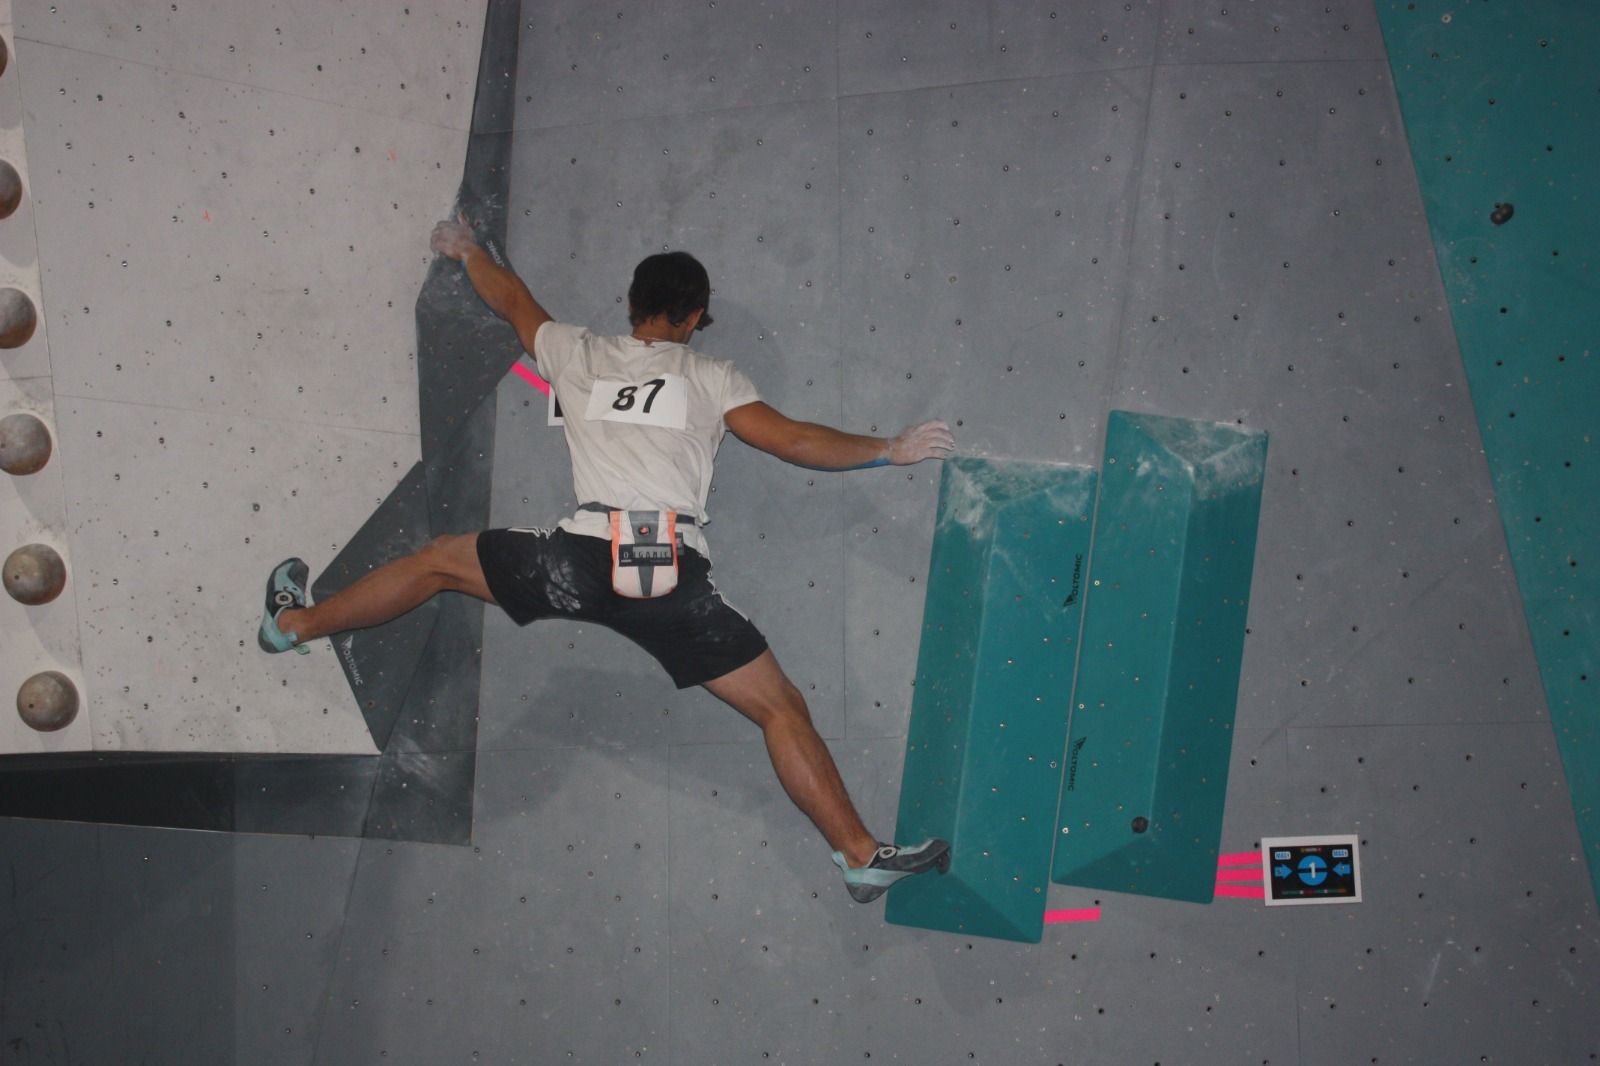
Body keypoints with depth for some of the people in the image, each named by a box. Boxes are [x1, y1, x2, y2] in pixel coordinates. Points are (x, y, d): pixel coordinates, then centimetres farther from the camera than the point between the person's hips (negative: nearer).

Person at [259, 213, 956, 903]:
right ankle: (862, 856, 3)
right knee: (781, 707, 6)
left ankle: (296, 622, 34)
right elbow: (795, 441, 5)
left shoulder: (578, 355, 18)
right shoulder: (711, 378, 12)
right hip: (676, 573, -1)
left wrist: (466, 250, 55)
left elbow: (514, 300, 35)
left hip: (584, 559, 1)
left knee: (441, 561, 26)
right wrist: (890, 450, 17)